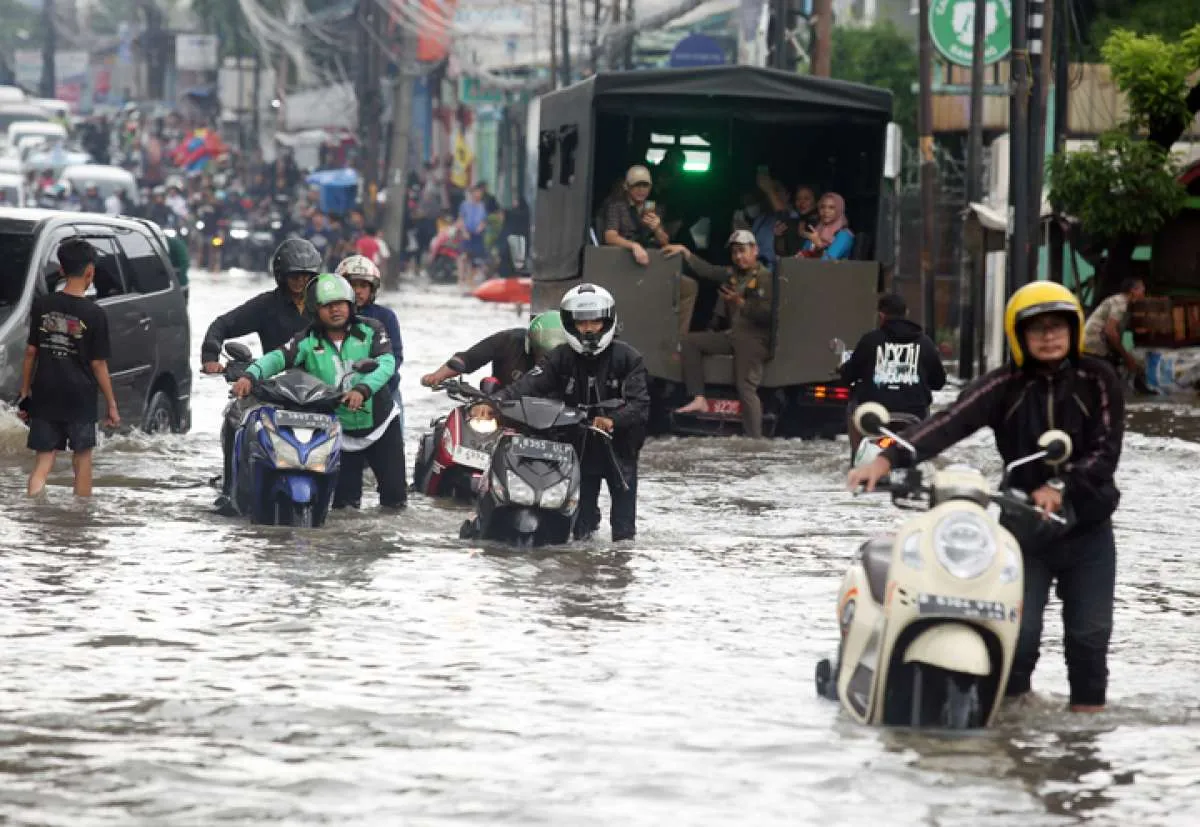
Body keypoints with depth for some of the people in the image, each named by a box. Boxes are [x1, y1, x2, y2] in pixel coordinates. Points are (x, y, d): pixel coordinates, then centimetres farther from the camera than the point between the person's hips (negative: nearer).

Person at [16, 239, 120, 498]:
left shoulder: (41, 305, -1)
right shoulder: (94, 314, -9)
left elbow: (31, 352, 4)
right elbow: (98, 364, -7)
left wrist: (25, 393, 13)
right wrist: (112, 404, 2)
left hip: (45, 397, 2)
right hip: (80, 399, -2)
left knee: (43, 462, 4)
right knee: (82, 460, 13)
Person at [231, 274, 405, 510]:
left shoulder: (370, 330, -7)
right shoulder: (308, 340, -5)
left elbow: (386, 363, -21)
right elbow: (278, 357, -19)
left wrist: (363, 389, -39)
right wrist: (251, 375, -39)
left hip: (381, 424, -1)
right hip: (339, 431, 1)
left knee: (395, 495, 3)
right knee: (343, 501, 1)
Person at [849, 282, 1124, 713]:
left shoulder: (1097, 380, -3)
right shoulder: (1005, 385, -5)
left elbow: (1106, 450, -10)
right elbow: (949, 423, -18)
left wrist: (1060, 486, -26)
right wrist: (888, 458, -32)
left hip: (1087, 527, 0)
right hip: (1024, 527, 0)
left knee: (1089, 633, 1)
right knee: (1018, 632, -6)